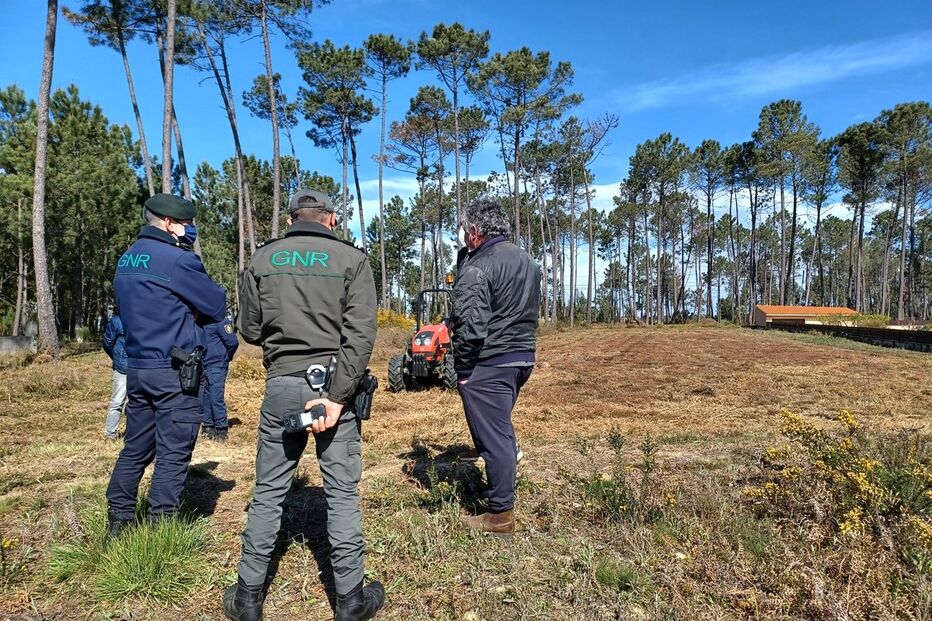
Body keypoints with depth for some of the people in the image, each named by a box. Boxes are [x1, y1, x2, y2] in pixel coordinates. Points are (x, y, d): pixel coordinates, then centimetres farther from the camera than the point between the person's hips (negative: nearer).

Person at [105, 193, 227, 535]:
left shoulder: (126, 260, 12)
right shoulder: (178, 260, -15)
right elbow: (217, 305, -11)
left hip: (136, 367, 8)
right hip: (174, 372, -8)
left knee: (136, 447, 18)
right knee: (173, 454, 1)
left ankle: (118, 519, 27)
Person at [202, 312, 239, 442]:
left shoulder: (220, 317, -14)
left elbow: (232, 342, -13)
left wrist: (225, 358, 1)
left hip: (216, 366, -7)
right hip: (203, 365, 7)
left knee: (216, 398, -5)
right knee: (206, 397, 12)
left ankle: (221, 430, 4)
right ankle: (208, 426, 23)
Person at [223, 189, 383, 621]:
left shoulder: (262, 259, 4)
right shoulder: (352, 259, -3)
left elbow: (249, 331, 9)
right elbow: (360, 335, -13)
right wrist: (336, 396, -14)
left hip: (281, 386, 2)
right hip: (335, 386, -2)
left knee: (268, 492, 14)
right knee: (342, 494, 8)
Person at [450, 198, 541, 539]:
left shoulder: (477, 267, -17)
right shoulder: (528, 261, 11)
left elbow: (470, 327, -22)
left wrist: (462, 368, -12)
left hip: (488, 363, -8)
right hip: (523, 358, 9)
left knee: (492, 436, 1)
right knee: (501, 428, 22)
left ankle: (501, 515, 10)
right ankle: (501, 492, 37)